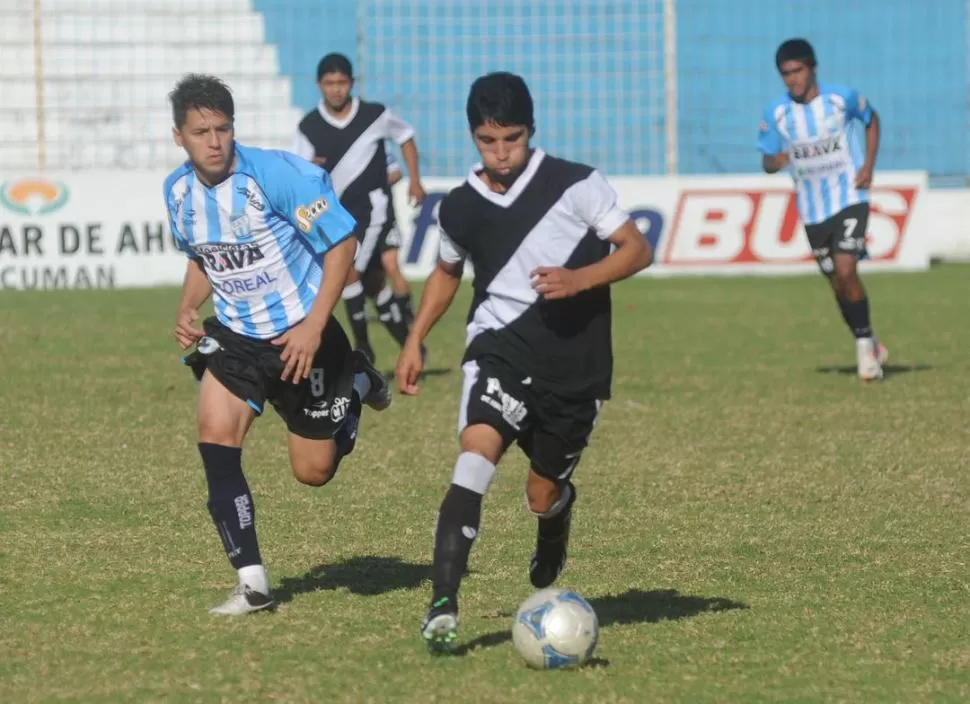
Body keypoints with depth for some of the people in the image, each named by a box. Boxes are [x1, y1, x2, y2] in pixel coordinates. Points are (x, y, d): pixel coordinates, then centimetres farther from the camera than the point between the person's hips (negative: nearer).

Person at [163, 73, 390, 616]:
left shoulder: (277, 174, -22)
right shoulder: (179, 191, -3)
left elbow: (342, 242, -17)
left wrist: (314, 326, -24)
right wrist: (189, 308, -3)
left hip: (301, 334, -4)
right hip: (235, 335, 4)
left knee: (315, 471, 5)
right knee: (216, 432, -20)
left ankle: (357, 386, 37)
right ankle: (253, 584, -14)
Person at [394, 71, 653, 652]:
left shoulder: (578, 186, -8)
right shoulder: (461, 208, 3)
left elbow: (637, 250, -6)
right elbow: (447, 271, 23)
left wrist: (579, 280, -22)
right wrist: (415, 342, 16)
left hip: (575, 361, -1)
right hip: (500, 345, 1)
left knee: (544, 494, 9)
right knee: (478, 447, -27)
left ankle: (555, 528, 52)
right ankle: (443, 605, -35)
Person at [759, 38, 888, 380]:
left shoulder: (842, 98, -10)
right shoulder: (776, 113, -7)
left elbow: (871, 120, 10)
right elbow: (766, 160, 1)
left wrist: (868, 166, -2)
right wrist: (775, 161, -24)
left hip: (850, 199, -3)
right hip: (812, 208, 3)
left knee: (845, 271, -20)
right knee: (839, 285, 9)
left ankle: (865, 344, -3)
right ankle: (868, 346, 28)